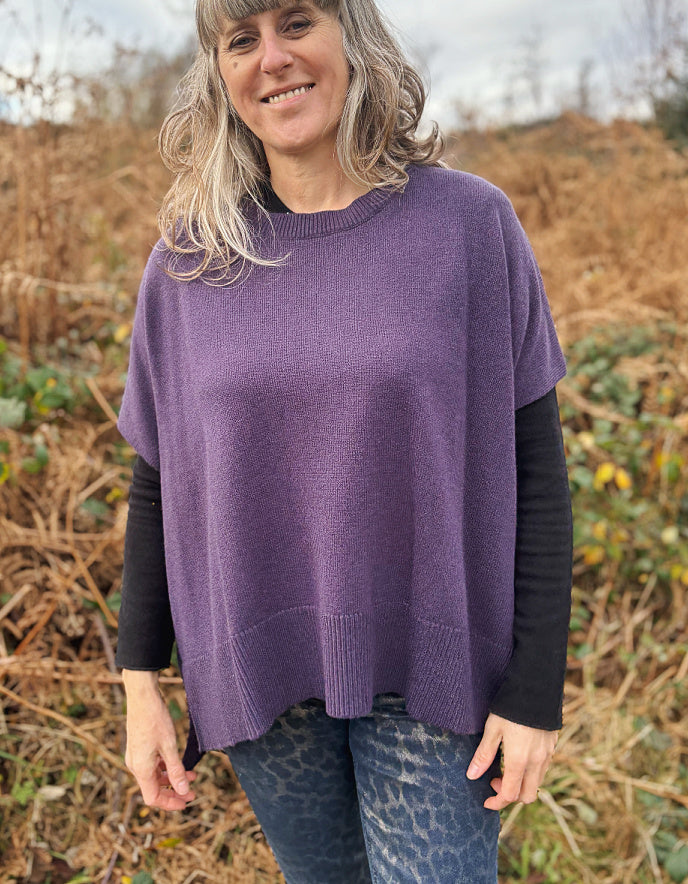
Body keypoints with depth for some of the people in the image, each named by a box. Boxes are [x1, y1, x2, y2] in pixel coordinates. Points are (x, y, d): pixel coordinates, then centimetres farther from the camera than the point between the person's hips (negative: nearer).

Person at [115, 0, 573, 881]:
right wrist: (139, 682, 4)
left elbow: (533, 469, -6)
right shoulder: (189, 260, -2)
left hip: (428, 669, -2)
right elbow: (159, 482, 3)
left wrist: (535, 691, -7)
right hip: (259, 669, 3)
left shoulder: (470, 223, -8)